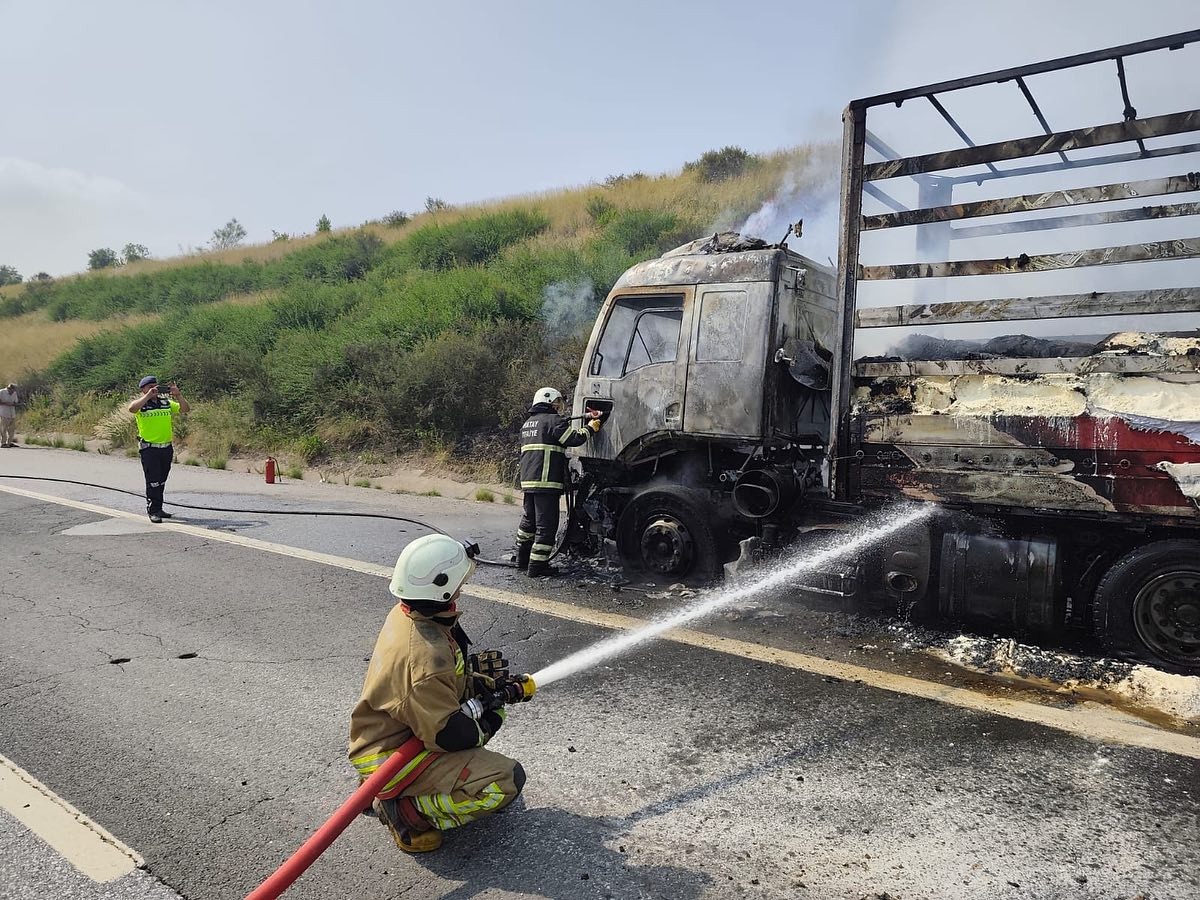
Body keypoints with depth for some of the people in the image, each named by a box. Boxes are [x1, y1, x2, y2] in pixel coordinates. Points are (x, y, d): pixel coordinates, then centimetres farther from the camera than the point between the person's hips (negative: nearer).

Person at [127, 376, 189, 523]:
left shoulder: (166, 402, 10)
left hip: (167, 448, 5)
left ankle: (158, 509, 24)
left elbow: (185, 409, 6)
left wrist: (178, 395, -8)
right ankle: (152, 511, 1)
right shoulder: (141, 404, -3)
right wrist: (148, 395, -23)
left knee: (161, 481, 14)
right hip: (149, 449, -5)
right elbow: (131, 408, -26)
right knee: (153, 481, -5)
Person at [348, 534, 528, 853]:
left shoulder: (405, 613, -5)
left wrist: (471, 670, 1)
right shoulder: (426, 655, -33)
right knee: (506, 781, -19)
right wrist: (488, 724, -6)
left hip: (384, 733, 10)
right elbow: (448, 735, -25)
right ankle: (406, 809, -6)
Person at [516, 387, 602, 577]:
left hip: (528, 481, 9)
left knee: (529, 520, 20)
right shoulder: (553, 420, -7)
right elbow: (575, 438, -13)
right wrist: (590, 427, 3)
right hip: (547, 481, -9)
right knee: (547, 525, -4)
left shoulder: (527, 424, 21)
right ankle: (537, 565, -4)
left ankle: (523, 560, 28)